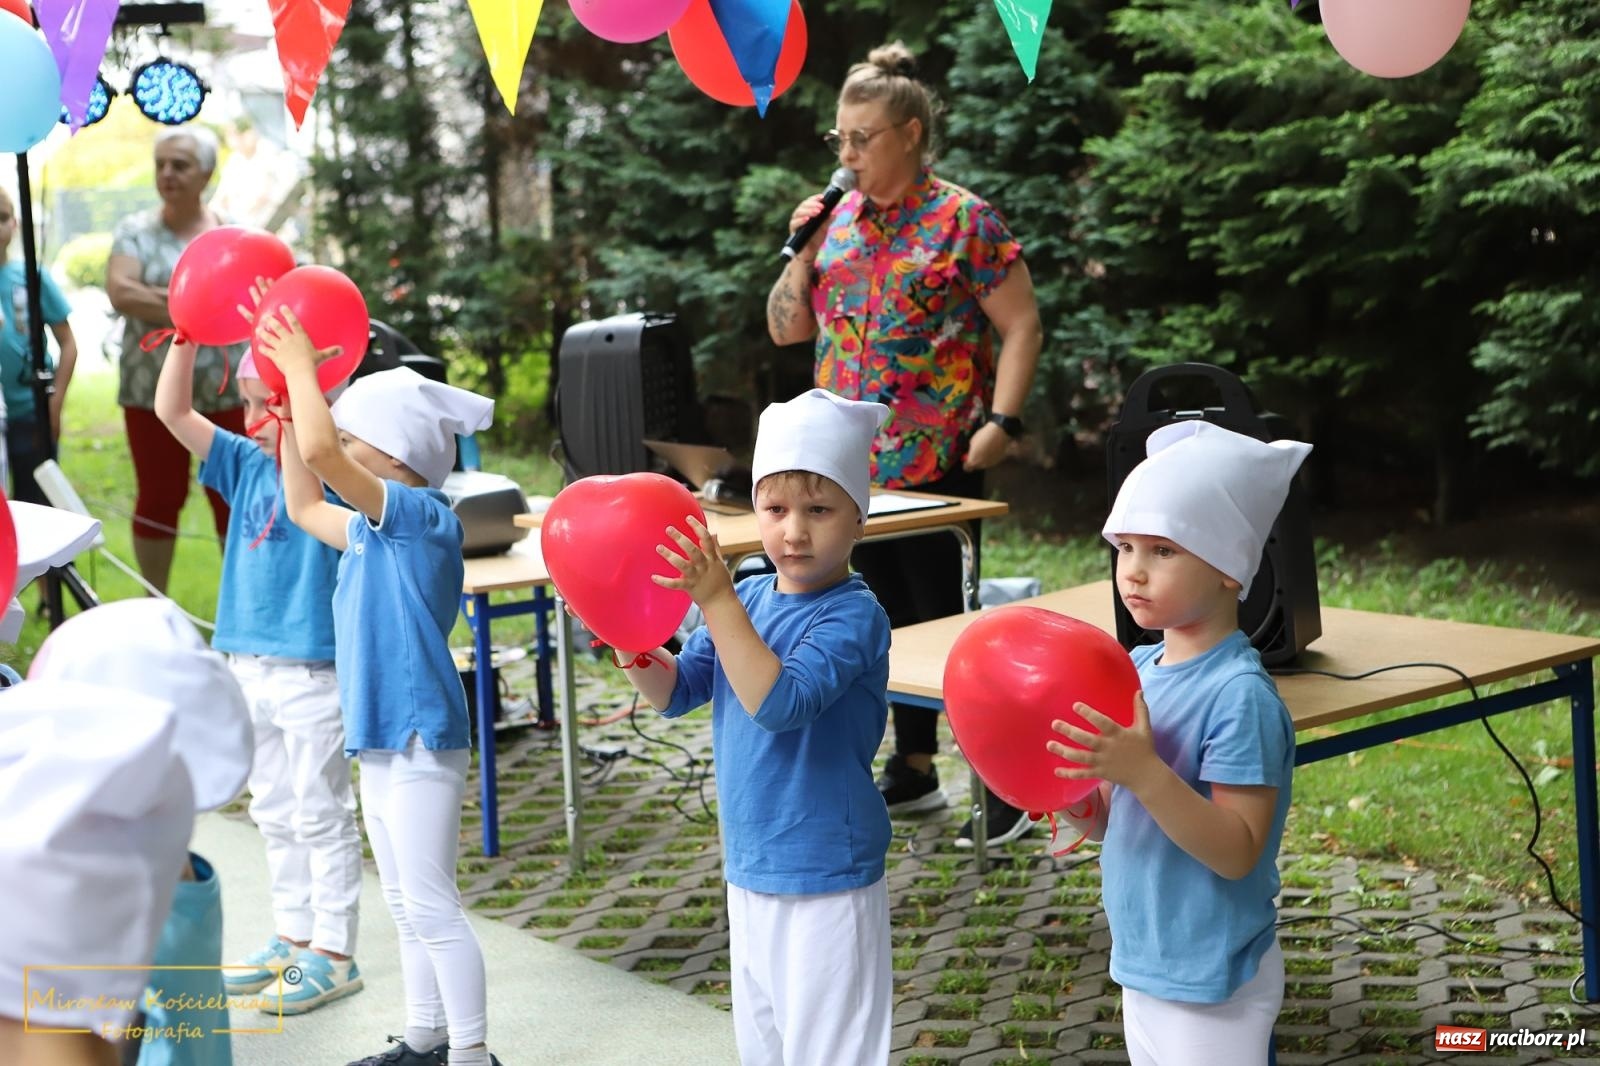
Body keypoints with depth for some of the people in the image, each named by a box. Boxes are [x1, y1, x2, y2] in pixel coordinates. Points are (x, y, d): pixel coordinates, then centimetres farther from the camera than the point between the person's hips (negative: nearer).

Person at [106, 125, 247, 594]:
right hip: (153, 394, 0)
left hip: (226, 393, 0)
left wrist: (160, 300, -16)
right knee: (158, 499, 7)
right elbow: (119, 292, -14)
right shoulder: (135, 230, 1)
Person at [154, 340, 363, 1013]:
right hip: (249, 667, 8)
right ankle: (292, 939, 31)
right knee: (274, 816, 18)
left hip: (312, 672, -8)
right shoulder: (245, 464, 5)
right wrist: (187, 333, -6)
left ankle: (334, 956, 13)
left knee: (321, 816, 3)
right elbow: (172, 411, 5)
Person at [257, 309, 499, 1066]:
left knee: (432, 907, -5)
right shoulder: (375, 532, 12)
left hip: (420, 742, -10)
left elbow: (321, 453, -26)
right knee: (406, 905, 18)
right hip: (383, 741, 10)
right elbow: (305, 506, 30)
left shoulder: (425, 518, -15)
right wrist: (290, 404, 24)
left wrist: (300, 366, -13)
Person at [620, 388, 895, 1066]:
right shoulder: (747, 598, 3)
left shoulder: (855, 616, -18)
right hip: (749, 866, 7)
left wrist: (716, 601, -33)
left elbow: (779, 702, -31)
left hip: (826, 880, -7)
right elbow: (675, 692, 6)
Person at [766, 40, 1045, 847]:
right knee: (895, 617, 14)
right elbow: (786, 329, 14)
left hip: (936, 467, -6)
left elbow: (1022, 326, -8)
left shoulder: (963, 222, -7)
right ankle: (914, 769, 25)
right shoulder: (838, 221, 10)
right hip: (855, 463, 6)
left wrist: (999, 425, -18)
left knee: (948, 621, -4)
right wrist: (802, 250, 0)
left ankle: (1002, 786, 5)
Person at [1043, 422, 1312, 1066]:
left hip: (1211, 986, -7)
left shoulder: (1241, 694, -20)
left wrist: (1143, 771, -33)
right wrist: (1063, 791, -12)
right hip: (1143, 963, 7)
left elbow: (1237, 853, -24)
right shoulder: (1136, 667, 1)